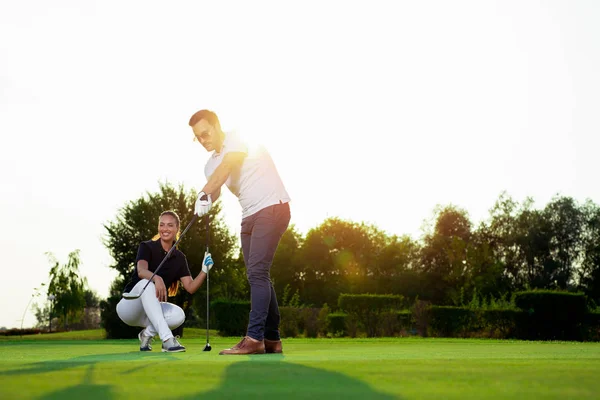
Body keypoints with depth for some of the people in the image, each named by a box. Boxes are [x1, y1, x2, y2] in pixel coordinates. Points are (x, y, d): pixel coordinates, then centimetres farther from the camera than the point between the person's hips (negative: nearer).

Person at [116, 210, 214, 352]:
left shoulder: (179, 257, 5)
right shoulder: (147, 247, -9)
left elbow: (190, 287, -4)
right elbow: (141, 271, -30)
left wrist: (204, 270, -21)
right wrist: (156, 278, -52)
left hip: (152, 310, 4)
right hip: (129, 306, -4)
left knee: (178, 315, -29)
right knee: (146, 283, -37)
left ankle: (147, 334, 0)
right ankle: (167, 338, -45)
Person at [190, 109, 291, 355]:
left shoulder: (239, 140, -11)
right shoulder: (211, 164, 13)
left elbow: (227, 165, -30)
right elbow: (214, 191, -1)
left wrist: (205, 192, -44)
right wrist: (206, 200, -26)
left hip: (272, 207, -9)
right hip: (249, 216, 9)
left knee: (257, 272, -18)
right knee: (257, 276, 6)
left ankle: (254, 338, -22)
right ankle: (271, 339, 10)